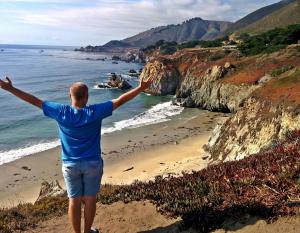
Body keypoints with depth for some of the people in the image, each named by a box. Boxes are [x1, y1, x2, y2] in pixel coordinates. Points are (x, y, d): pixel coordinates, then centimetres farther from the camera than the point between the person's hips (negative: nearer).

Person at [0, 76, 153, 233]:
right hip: (92, 163, -1)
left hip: (70, 164, 1)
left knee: (74, 201, 12)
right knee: (90, 199, 14)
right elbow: (119, 101, -13)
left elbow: (35, 101, -6)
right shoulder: (95, 112, -17)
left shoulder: (61, 112, -13)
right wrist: (141, 88, -6)